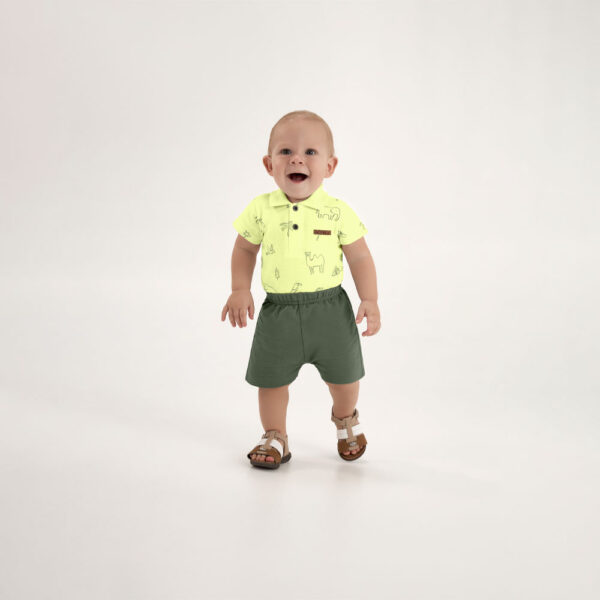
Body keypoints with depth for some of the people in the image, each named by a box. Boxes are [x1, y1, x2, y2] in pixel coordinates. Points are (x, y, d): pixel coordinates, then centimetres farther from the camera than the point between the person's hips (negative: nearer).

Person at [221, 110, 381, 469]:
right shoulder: (260, 210, -7)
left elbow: (360, 257, -3)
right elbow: (244, 249, 7)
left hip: (329, 308, 0)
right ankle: (275, 437, 32)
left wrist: (370, 300, -9)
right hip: (278, 311, 1)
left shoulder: (338, 212, -10)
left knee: (343, 376, 14)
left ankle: (346, 418, 46)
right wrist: (240, 290, -2)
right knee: (271, 378, 9)